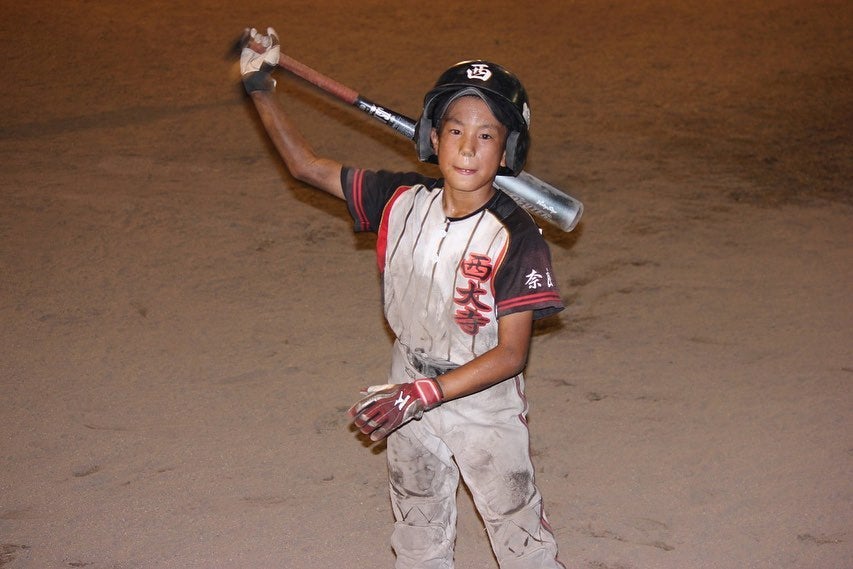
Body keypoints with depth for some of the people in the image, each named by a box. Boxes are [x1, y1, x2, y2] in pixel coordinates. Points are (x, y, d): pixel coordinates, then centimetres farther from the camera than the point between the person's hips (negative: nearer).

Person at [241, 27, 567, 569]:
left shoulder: (517, 238, -25)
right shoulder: (402, 201, -11)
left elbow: (511, 354, -23)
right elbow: (307, 165, -2)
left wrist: (424, 395, -29)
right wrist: (261, 86, -8)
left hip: (485, 407, -4)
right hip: (409, 400, 5)